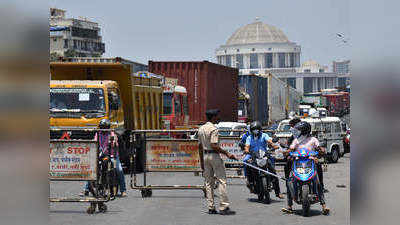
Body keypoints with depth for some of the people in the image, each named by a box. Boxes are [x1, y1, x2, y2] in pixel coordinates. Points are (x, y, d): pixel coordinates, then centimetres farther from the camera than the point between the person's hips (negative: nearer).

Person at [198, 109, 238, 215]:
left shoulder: (201, 129, 11)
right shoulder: (213, 129, -15)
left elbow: (200, 146, 14)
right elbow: (214, 145, -23)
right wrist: (227, 153, -20)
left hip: (205, 155, 8)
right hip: (214, 155, -8)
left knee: (208, 181, 10)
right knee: (221, 180, -4)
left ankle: (211, 207, 10)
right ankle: (223, 207, -7)